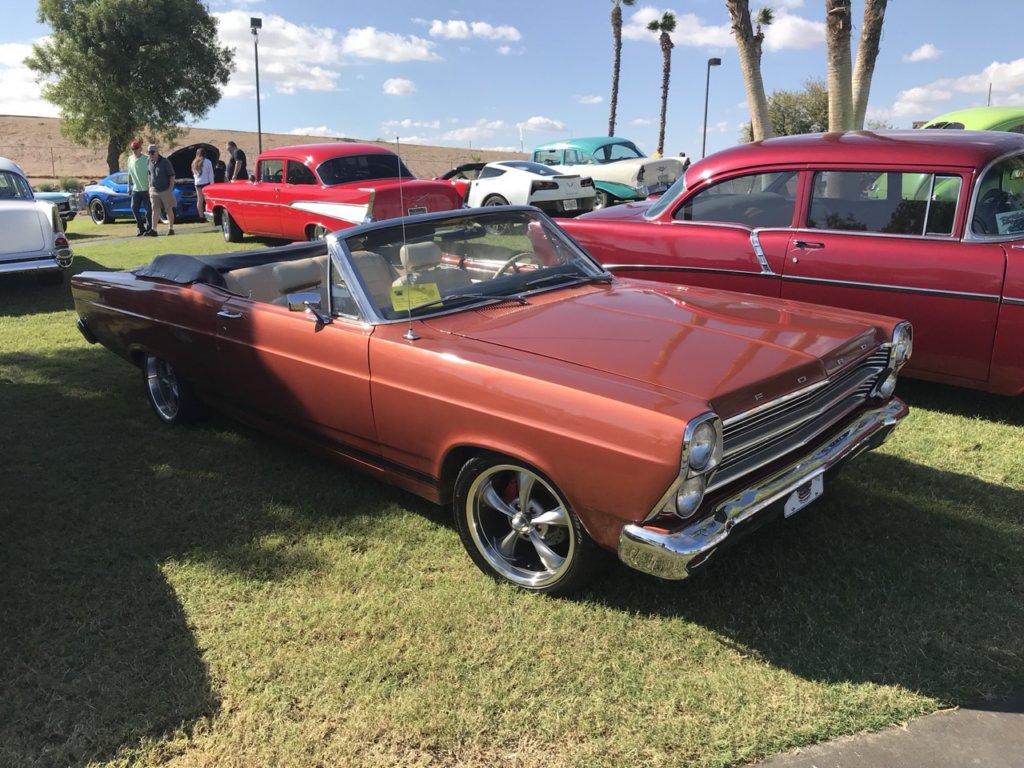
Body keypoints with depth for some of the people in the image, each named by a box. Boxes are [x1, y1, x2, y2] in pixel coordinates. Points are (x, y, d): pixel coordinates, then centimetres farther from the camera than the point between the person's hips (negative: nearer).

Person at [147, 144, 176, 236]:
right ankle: (154, 229, -6)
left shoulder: (165, 162, -9)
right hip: (154, 191, 4)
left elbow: (172, 176, -8)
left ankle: (171, 229, 12)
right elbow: (150, 175, 18)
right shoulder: (150, 162, 6)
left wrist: (170, 189, -13)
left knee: (169, 210, 4)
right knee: (155, 209, -2)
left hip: (165, 190, -4)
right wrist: (150, 188, 12)